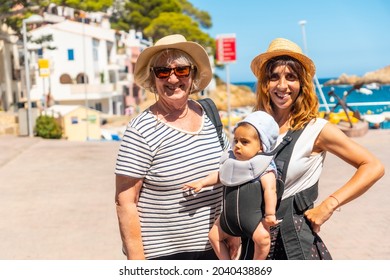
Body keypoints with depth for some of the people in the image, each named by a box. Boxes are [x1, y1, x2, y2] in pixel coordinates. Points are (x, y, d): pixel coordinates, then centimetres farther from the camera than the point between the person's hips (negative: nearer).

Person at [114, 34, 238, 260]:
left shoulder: (208, 115, 3)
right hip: (160, 254, -5)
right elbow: (125, 202, -13)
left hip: (210, 248, 5)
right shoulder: (142, 131, -13)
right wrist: (136, 259, -15)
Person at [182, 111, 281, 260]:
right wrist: (201, 183, 7)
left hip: (253, 215, -7)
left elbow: (270, 189, -22)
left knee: (262, 237, -29)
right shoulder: (232, 162, 6)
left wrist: (270, 214, -28)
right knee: (214, 236, 18)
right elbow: (219, 175, 19)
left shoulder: (264, 167, -15)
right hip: (230, 214, 8)